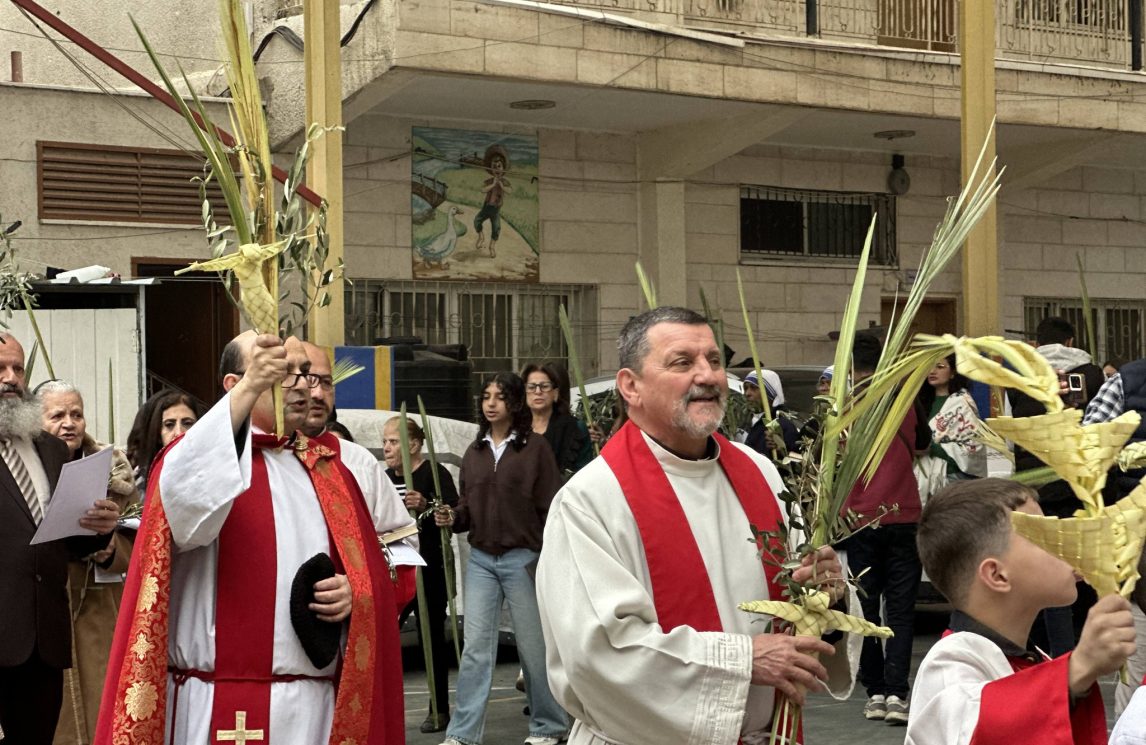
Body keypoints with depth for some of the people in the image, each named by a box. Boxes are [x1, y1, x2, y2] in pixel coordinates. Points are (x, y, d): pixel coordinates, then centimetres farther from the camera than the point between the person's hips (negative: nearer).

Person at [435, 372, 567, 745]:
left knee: (534, 645, 5)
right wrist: (453, 518, -5)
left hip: (523, 557, -4)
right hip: (480, 559, 4)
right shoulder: (474, 452, 10)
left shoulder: (535, 448, -3)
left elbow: (550, 508, -5)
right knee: (475, 646, 1)